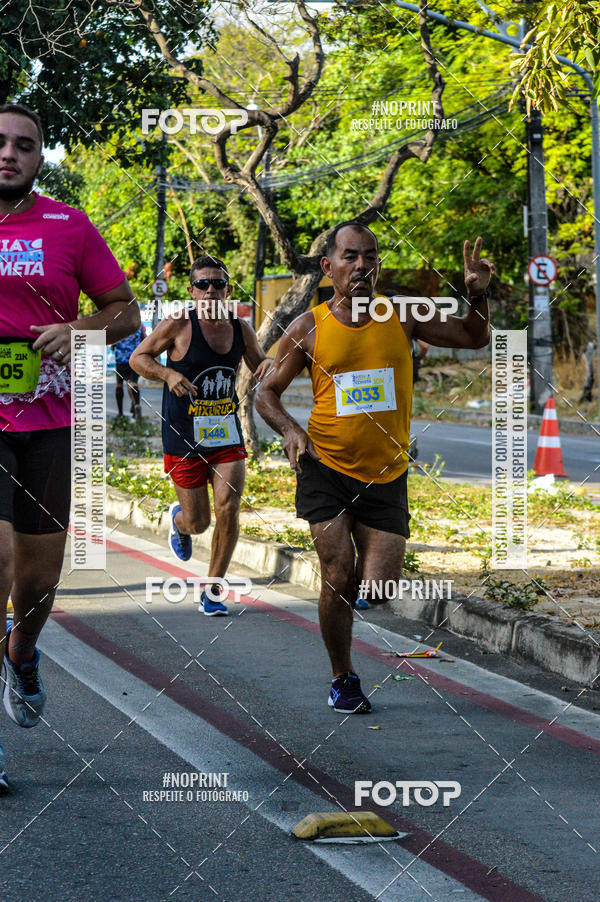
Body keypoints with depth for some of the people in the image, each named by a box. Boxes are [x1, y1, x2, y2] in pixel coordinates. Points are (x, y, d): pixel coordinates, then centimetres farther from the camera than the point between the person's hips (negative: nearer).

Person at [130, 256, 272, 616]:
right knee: (198, 522, 3)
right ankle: (178, 520, 44)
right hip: (184, 438, -3)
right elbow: (138, 358, -1)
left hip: (227, 434, 3)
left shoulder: (242, 330, 3)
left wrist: (269, 364, -4)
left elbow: (259, 363, 21)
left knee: (229, 508, -13)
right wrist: (168, 374, -19)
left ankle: (213, 590, 4)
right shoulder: (179, 325, -9)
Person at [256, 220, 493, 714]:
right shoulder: (309, 327, -2)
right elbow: (267, 393, 6)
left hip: (386, 475, 2)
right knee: (339, 581, -8)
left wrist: (477, 295, -7)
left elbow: (474, 338, 12)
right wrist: (290, 429, -14)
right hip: (325, 470, -2)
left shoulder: (402, 316, 3)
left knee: (377, 593, -5)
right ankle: (343, 678, 14)